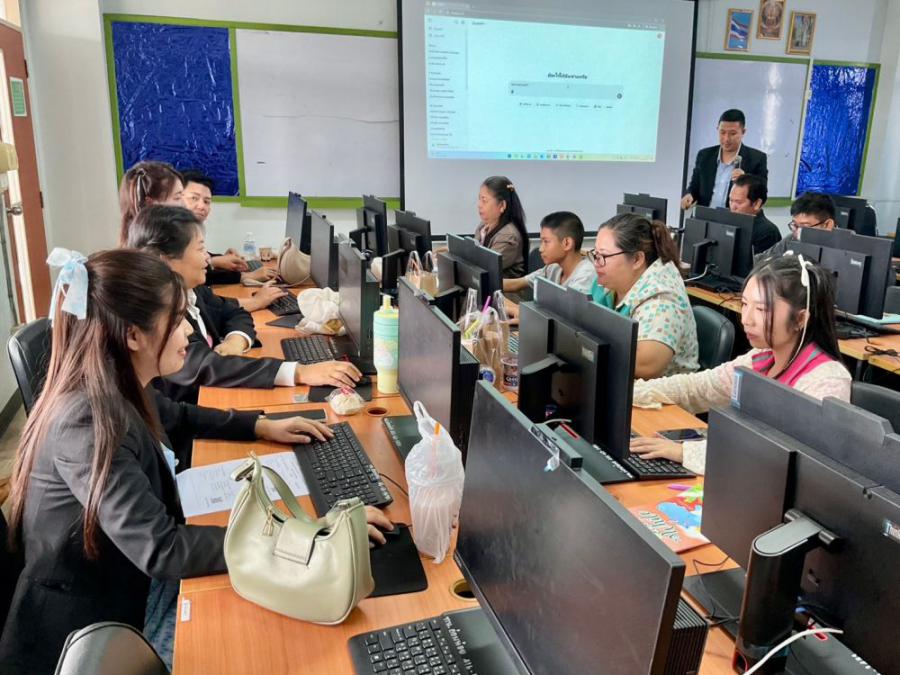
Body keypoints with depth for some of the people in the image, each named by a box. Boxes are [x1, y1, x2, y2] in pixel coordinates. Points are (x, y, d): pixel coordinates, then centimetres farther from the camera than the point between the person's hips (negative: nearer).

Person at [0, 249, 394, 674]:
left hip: (128, 583, 8)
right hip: (85, 628, -8)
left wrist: (261, 426, 10)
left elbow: (175, 416, 20)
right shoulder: (88, 424, -30)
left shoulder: (113, 395, -3)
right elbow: (161, 550, -35)